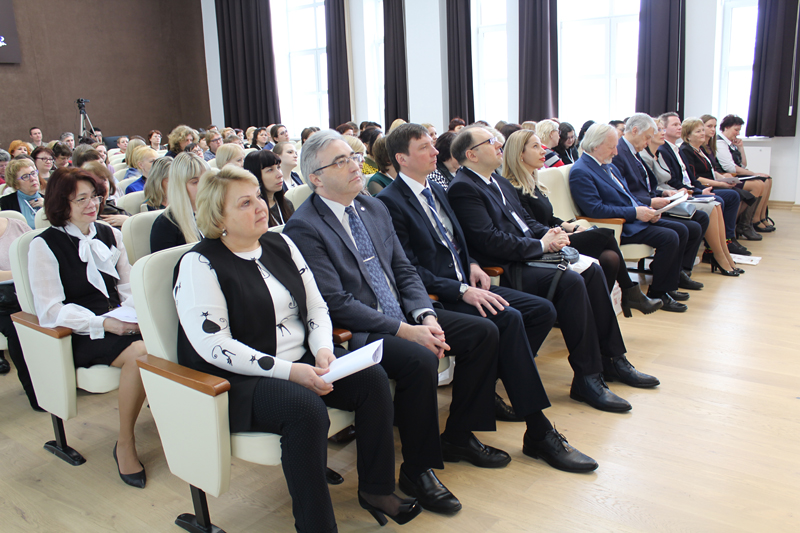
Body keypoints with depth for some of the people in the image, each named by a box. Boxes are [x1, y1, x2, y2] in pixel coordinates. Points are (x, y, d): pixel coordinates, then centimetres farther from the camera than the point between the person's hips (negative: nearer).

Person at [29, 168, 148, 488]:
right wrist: (105, 323, -18)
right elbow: (50, 311, -9)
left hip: (119, 323, 5)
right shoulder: (45, 245, -2)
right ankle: (125, 445, -16)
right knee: (139, 353, -33)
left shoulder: (110, 235, 16)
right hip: (80, 337, -5)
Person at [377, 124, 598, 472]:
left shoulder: (436, 191, 18)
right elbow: (409, 270, -16)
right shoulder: (390, 202, -10)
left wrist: (471, 265, 5)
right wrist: (461, 290, -23)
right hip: (438, 297, -9)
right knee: (509, 319, -29)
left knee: (542, 310, -3)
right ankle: (539, 434, -22)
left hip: (464, 285, 9)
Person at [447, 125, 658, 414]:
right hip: (505, 271, -10)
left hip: (528, 255, 10)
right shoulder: (463, 189, -12)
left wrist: (549, 233, 1)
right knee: (571, 281, -26)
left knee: (591, 270, -3)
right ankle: (587, 379, -17)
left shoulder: (499, 181, 19)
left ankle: (612, 359, 7)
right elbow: (490, 240, -21)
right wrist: (540, 245, -14)